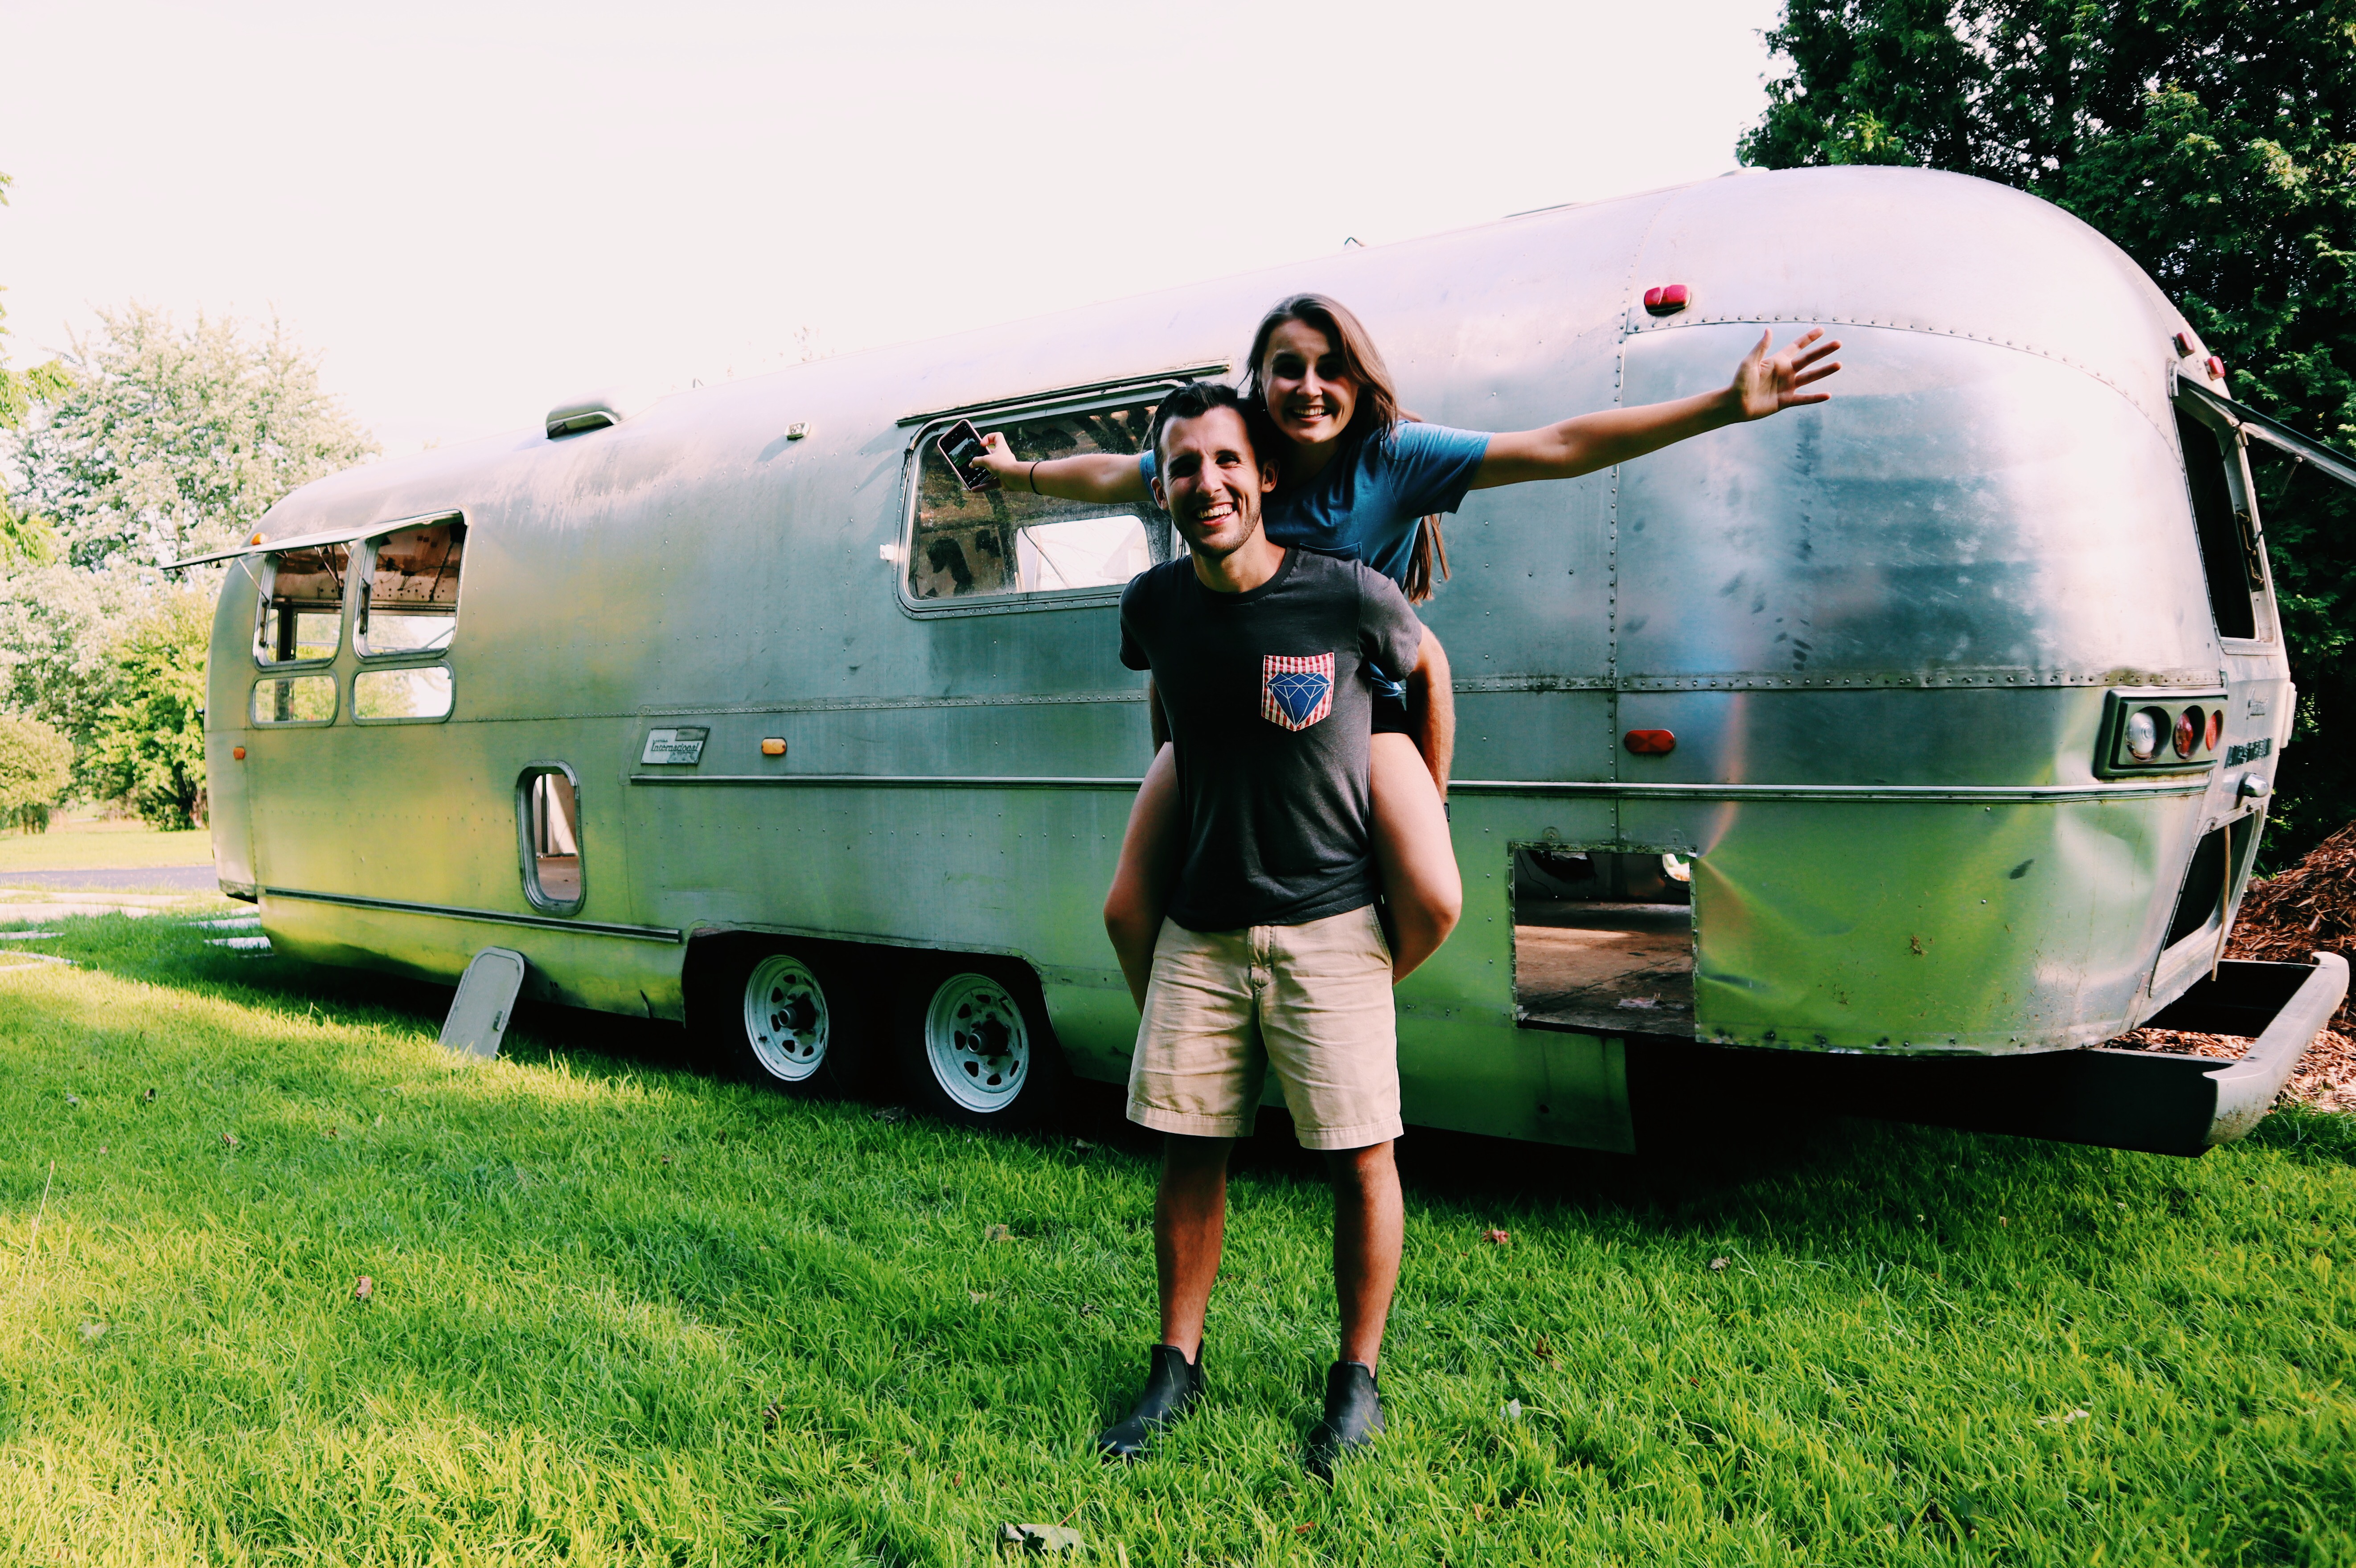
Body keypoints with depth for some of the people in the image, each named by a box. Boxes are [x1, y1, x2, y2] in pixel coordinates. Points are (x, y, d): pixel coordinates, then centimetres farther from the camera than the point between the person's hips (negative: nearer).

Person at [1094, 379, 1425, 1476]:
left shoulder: (1348, 594, -13)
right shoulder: (1154, 604, -2)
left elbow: (1426, 668, 7)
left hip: (1327, 923, -3)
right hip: (1200, 925, 3)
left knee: (1361, 1156, 2)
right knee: (1189, 1148, 9)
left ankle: (1358, 1379, 22)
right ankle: (1177, 1364, 27)